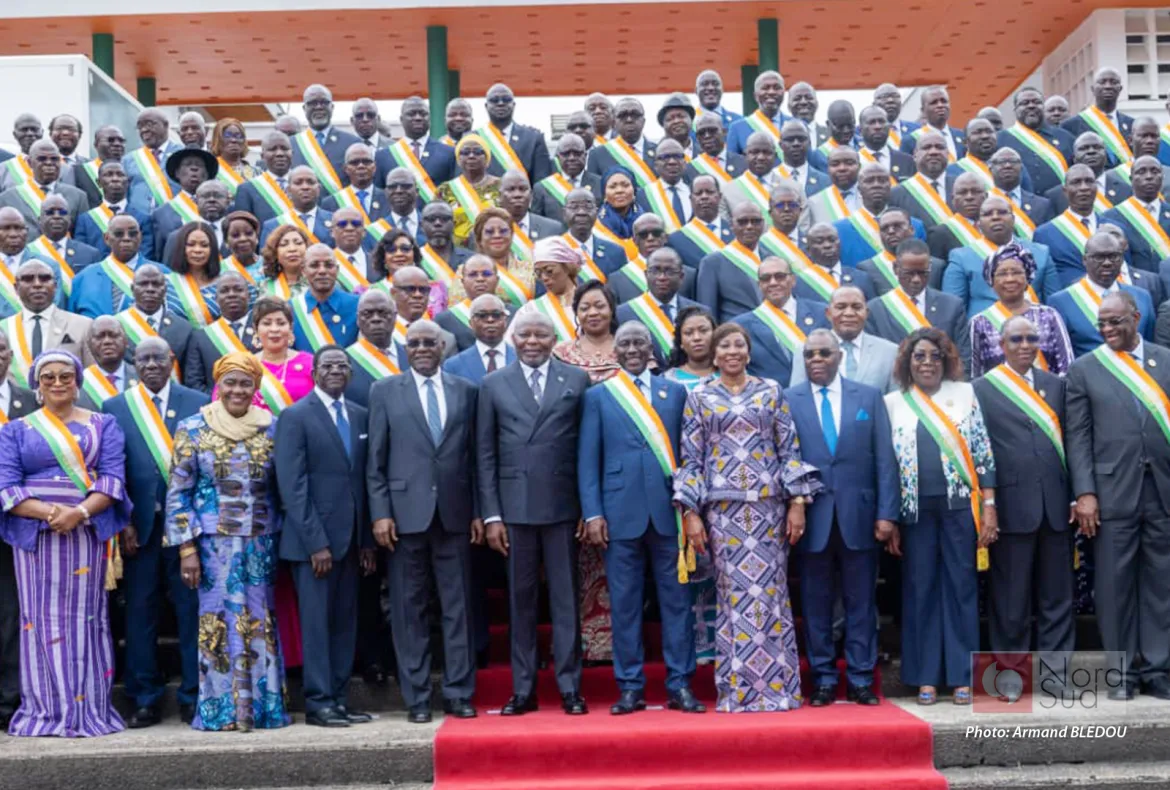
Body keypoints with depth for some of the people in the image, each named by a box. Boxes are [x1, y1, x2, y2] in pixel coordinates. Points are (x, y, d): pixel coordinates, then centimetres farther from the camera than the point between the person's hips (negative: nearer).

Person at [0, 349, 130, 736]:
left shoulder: (103, 425, 9)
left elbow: (112, 477, -1)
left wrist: (80, 512, -17)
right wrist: (48, 512, -16)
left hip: (88, 535, 0)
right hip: (35, 536, 1)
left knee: (85, 618, 1)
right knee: (42, 618, 1)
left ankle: (89, 708, 6)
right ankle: (46, 709, 7)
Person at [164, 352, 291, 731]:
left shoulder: (271, 428, 4)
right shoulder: (193, 429, 0)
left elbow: (283, 487, 9)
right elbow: (178, 493, -1)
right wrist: (187, 548, -7)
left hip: (261, 543, 2)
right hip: (214, 542, -2)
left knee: (261, 622, 5)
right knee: (220, 621, 0)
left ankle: (264, 705, 14)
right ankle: (224, 709, 10)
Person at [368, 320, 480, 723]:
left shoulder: (465, 390, 10)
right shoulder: (385, 391, 7)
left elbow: (475, 456, 8)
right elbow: (376, 459, 3)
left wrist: (478, 511, 3)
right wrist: (380, 513, -5)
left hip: (455, 513, 1)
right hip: (406, 514, -1)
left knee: (458, 607, 5)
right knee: (410, 609, 4)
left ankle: (459, 693, 13)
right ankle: (417, 698, 12)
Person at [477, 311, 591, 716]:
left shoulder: (577, 379, 5)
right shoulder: (493, 385, 7)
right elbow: (485, 454, 5)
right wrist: (491, 515, -1)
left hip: (562, 505, -1)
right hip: (514, 507, 1)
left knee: (566, 597, 4)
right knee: (520, 599, 7)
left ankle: (569, 687, 13)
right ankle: (523, 689, 16)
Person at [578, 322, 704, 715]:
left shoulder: (675, 392, 11)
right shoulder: (597, 396, 8)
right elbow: (588, 459, 4)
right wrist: (592, 514, -4)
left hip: (669, 510, 1)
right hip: (620, 513, -1)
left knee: (676, 599, 4)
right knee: (624, 602, 4)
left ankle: (680, 686, 12)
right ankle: (630, 687, 13)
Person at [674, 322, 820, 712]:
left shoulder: (771, 391, 9)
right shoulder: (699, 397, 8)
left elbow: (789, 450, 7)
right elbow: (690, 459, 5)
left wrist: (797, 502, -1)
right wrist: (690, 513, -2)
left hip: (768, 504, 0)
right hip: (723, 507, 0)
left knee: (770, 591, 0)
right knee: (734, 595, 1)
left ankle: (775, 686, 8)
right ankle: (737, 690, 8)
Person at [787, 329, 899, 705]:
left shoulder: (869, 396, 6)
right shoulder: (787, 400, 3)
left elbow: (885, 458, 3)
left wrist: (887, 513, -3)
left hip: (859, 515, 1)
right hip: (811, 516, -1)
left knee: (861, 601, 7)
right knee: (816, 602, 6)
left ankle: (860, 679, 17)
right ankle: (823, 679, 17)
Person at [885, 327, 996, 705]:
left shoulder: (964, 394, 6)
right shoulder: (893, 403, 7)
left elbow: (983, 453, 3)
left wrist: (989, 506, -4)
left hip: (960, 504, 0)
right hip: (915, 508, 1)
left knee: (962, 586, 2)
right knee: (920, 588, 4)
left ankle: (962, 675, 9)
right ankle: (926, 677, 11)